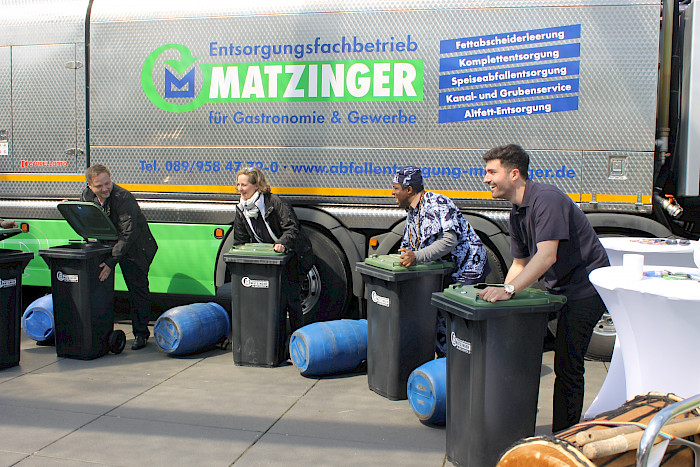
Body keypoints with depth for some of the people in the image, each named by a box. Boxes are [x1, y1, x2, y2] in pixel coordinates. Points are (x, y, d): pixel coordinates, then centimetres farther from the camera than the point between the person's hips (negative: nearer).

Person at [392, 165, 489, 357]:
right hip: (445, 272, 10)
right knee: (439, 317, 9)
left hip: (467, 268, -9)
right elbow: (406, 247, 19)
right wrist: (402, 259, -1)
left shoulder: (438, 203, -18)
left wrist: (416, 256, -37)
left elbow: (449, 241, -30)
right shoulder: (411, 212, 12)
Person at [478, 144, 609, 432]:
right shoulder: (517, 212, 9)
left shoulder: (546, 199, -20)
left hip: (584, 287, -9)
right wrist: (500, 295, 4)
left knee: (567, 366, -7)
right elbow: (520, 264, 14)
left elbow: (547, 256, -31)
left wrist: (509, 290, -37)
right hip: (557, 288, 9)